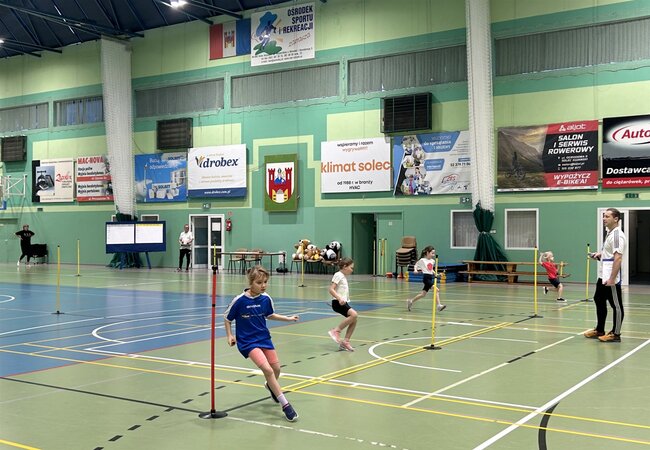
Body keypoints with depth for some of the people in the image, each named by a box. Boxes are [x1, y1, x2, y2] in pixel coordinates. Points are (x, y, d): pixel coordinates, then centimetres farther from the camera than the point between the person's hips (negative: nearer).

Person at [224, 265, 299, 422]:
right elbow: (227, 318, -3)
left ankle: (271, 386, 51)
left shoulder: (266, 299, -7)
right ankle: (285, 405, -11)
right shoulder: (239, 300, -19)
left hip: (264, 337, 5)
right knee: (267, 369, -20)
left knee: (276, 369, 13)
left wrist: (288, 318, 6)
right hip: (247, 341, -5)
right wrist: (230, 335, -10)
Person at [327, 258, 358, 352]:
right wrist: (339, 298, -29)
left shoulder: (343, 276, 17)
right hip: (337, 303, -9)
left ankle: (345, 342, 10)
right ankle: (336, 331, -15)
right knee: (354, 314, -25)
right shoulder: (338, 275, -10)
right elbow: (331, 289, -19)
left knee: (354, 321, 3)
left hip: (343, 302, 9)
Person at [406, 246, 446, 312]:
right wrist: (415, 270, -16)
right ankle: (439, 305, -20)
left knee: (423, 293, 15)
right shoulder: (422, 260, -6)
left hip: (430, 278, 8)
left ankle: (411, 301, 30)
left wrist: (435, 273, 16)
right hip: (426, 277, -8)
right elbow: (416, 265, 3)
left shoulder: (433, 261, 13)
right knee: (437, 290, -20)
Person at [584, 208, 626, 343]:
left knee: (616, 306, 1)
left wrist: (612, 279, -25)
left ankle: (615, 334, 11)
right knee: (599, 301, 18)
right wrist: (599, 254, 11)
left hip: (611, 279, -10)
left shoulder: (617, 235, -17)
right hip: (602, 276, 10)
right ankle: (599, 330, 30)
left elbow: (618, 258, -23)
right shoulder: (609, 233, 13)